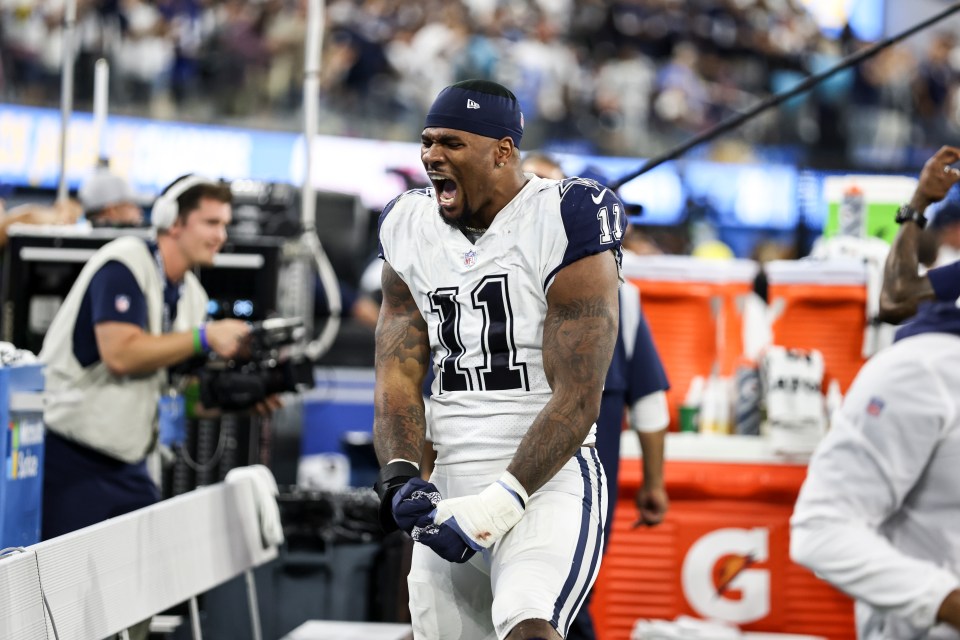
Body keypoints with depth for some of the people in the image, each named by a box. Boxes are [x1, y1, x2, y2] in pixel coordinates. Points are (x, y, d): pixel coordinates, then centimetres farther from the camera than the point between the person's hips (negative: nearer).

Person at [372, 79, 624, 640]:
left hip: (548, 478, -6)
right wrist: (399, 477, -13)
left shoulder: (564, 225, -11)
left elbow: (578, 400, -15)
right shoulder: (411, 229, 9)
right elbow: (399, 373, 6)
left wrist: (498, 505, -21)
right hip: (450, 490, 7)